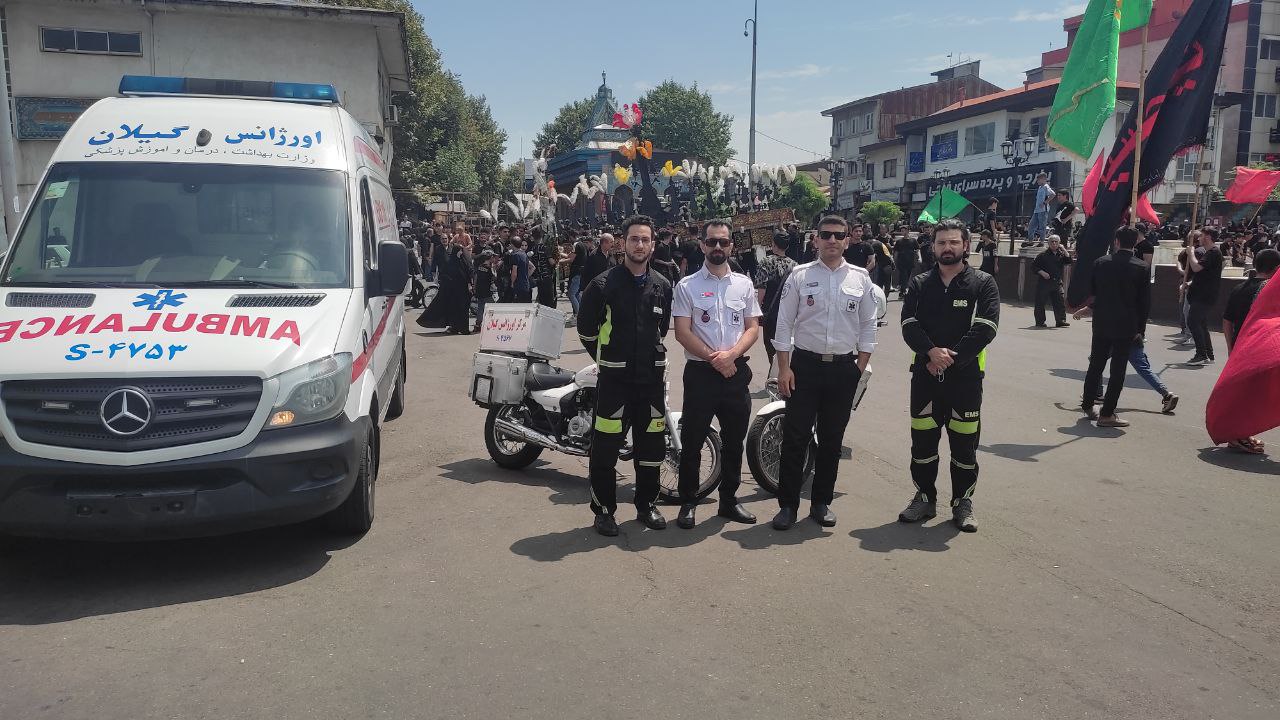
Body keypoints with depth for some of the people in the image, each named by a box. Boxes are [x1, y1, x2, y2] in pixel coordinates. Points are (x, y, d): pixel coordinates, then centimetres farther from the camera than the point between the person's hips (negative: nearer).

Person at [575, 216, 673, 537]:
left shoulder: (663, 286, 7)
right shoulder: (603, 284, -6)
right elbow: (586, 328, 2)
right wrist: (607, 359, 9)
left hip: (652, 376, 4)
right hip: (614, 378, -4)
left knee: (652, 444, 11)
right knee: (606, 445, -2)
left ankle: (647, 505, 26)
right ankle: (604, 509, 12)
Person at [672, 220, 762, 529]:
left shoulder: (744, 284, 9)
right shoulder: (687, 286, 0)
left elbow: (753, 328, 5)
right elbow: (682, 332, -7)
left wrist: (730, 355, -13)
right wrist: (714, 359, -15)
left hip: (737, 371, 3)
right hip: (700, 372, -3)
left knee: (734, 442, 11)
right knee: (692, 442, 3)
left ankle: (729, 501, 25)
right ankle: (688, 502, 15)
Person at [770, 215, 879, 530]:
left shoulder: (860, 278, 4)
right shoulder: (800, 275, -1)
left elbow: (867, 327, 9)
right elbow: (784, 324, -1)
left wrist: (860, 368, 3)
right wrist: (784, 369, -5)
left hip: (844, 367, 2)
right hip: (805, 364, -2)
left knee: (832, 439, 11)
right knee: (795, 437, -1)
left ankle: (821, 502, 24)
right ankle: (788, 504, 10)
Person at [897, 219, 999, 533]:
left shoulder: (983, 284, 1)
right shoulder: (920, 284, 8)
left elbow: (985, 329, -9)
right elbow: (909, 324, -3)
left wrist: (950, 358, -15)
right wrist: (932, 352, -20)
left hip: (966, 375, -2)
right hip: (925, 374, 2)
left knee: (965, 443, 4)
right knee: (922, 440, 8)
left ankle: (963, 504, 18)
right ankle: (925, 498, 23)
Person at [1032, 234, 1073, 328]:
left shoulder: (1061, 254, 10)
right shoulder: (1043, 255, -1)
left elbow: (1069, 261, -6)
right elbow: (1034, 266, 0)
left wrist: (1063, 250, -8)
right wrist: (1042, 272, -14)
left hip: (1057, 282, 3)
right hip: (1044, 282, -3)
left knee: (1060, 302, -2)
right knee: (1040, 303, -1)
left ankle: (1061, 320, 4)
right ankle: (1040, 321, 7)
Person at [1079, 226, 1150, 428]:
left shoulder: (1100, 262, -2)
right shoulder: (1141, 268, -8)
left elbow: (1091, 292, 5)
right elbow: (1145, 301, -5)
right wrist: (1140, 328, 4)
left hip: (1101, 324, 3)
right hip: (1126, 326, -3)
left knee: (1096, 365, 16)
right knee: (1117, 369, 2)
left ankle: (1088, 405, 27)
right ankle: (1106, 414, 2)